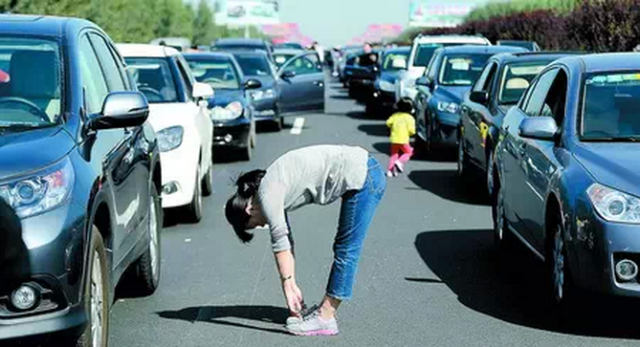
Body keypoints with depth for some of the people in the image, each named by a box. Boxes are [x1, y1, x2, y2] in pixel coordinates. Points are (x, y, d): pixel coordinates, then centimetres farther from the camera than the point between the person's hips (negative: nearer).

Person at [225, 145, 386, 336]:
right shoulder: (273, 190, 15)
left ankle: (325, 319, -1)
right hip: (364, 174, 10)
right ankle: (324, 309, 21)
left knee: (346, 250, -5)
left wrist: (288, 285, -5)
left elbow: (280, 241, -10)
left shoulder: (267, 194, -12)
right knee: (343, 248, 14)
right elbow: (285, 243, 17)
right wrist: (292, 286, 17)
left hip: (362, 176, -10)